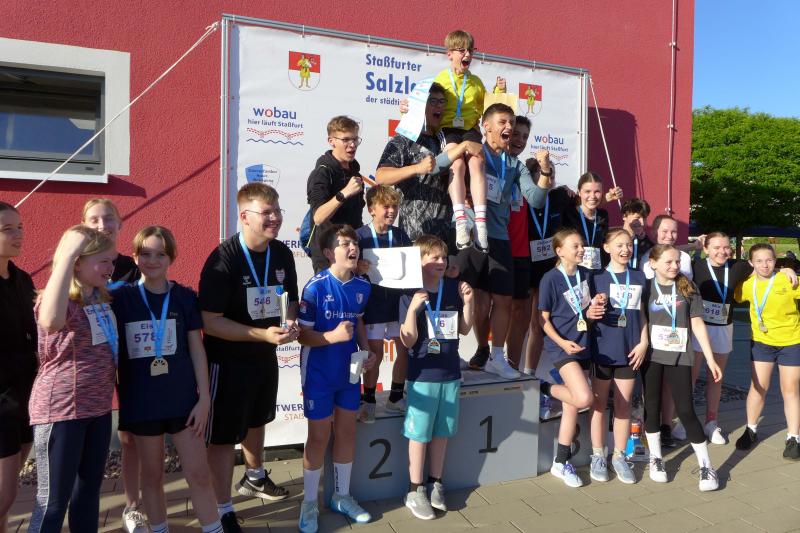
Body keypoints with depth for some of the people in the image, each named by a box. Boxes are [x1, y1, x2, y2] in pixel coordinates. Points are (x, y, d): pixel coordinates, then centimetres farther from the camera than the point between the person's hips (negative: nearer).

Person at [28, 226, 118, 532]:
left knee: (89, 488, 17)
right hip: (60, 409, -7)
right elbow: (51, 320, -43)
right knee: (53, 500, 3)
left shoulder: (101, 300, 6)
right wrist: (66, 253, -40)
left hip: (97, 407, 7)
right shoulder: (58, 300, -16)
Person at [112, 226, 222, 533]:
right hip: (141, 401, 0)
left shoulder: (185, 297, -1)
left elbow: (196, 349, 0)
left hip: (182, 398, 0)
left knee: (199, 473, 4)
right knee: (152, 475, 13)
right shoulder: (120, 297, -2)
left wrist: (204, 398, -3)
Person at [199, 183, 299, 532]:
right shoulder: (223, 259, -23)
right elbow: (210, 322, -24)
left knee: (256, 421, 27)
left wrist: (290, 323, -13)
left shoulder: (282, 254, -3)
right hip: (228, 360, -7)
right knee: (223, 435, 3)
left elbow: (291, 301, 9)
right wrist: (263, 334, -30)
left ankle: (254, 478, 51)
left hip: (266, 357, 7)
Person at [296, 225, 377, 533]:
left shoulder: (362, 286, -3)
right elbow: (302, 334, -17)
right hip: (319, 374, -5)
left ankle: (341, 496, 34)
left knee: (347, 432, 15)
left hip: (349, 371, 5)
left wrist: (367, 351, -1)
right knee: (319, 436, 5)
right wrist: (333, 336, -32)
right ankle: (309, 502, 26)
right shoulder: (315, 287, -20)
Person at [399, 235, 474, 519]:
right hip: (422, 375, -4)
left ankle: (436, 484, 30)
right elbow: (408, 341, -15)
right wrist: (413, 308, -29)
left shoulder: (453, 287, 2)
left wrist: (467, 301, -7)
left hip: (450, 373, 4)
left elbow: (464, 329, 8)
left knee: (441, 431, 14)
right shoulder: (411, 294, -12)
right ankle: (415, 491, 18)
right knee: (419, 433, 5)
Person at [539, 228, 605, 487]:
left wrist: (594, 311, -5)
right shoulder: (551, 279, -11)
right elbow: (544, 318, -9)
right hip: (560, 345, -6)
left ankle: (561, 463, 21)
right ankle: (547, 388, 7)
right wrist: (562, 342, -20)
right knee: (584, 398, -24)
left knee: (572, 405, 9)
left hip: (582, 343, 7)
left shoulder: (586, 274, 7)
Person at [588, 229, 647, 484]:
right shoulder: (597, 277, -1)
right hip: (602, 348, -2)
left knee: (624, 404, 9)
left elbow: (641, 313, 10)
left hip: (629, 349, 3)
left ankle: (619, 456, 21)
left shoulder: (639, 278, 7)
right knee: (599, 403, 7)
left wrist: (643, 342, 1)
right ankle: (598, 456, 18)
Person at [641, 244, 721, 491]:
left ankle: (706, 467, 10)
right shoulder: (646, 287, 0)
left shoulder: (687, 288, 3)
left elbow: (697, 324, 3)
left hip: (679, 357, 0)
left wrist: (710, 359, 1)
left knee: (686, 410, -1)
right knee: (652, 406, 8)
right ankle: (656, 458, 24)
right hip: (651, 356, 0)